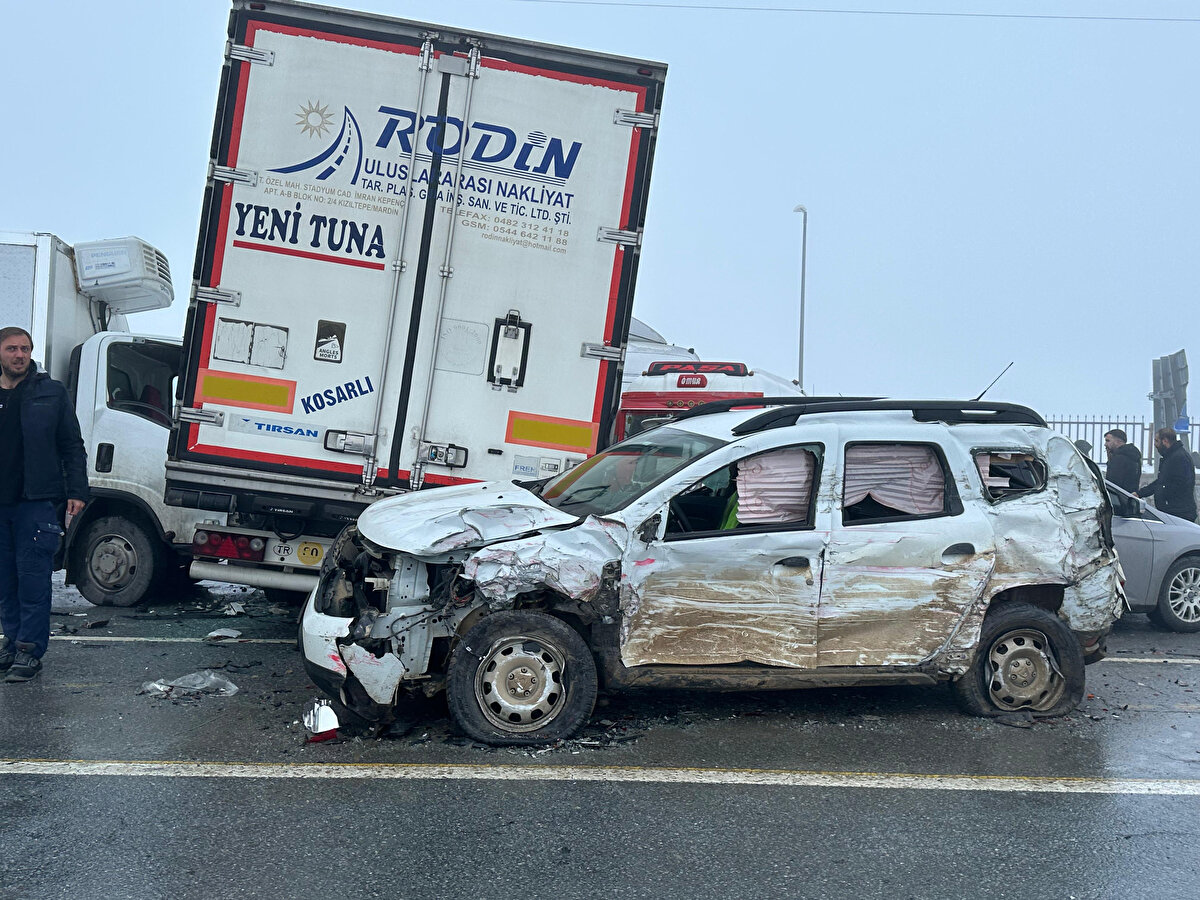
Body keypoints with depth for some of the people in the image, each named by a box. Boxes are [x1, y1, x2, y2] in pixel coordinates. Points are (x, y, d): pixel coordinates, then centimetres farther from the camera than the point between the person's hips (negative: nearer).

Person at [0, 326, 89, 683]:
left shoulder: (52, 393, 5)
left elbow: (73, 447, 5)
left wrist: (76, 491, -3)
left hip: (37, 501, -3)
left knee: (33, 576, -4)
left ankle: (30, 650, -1)